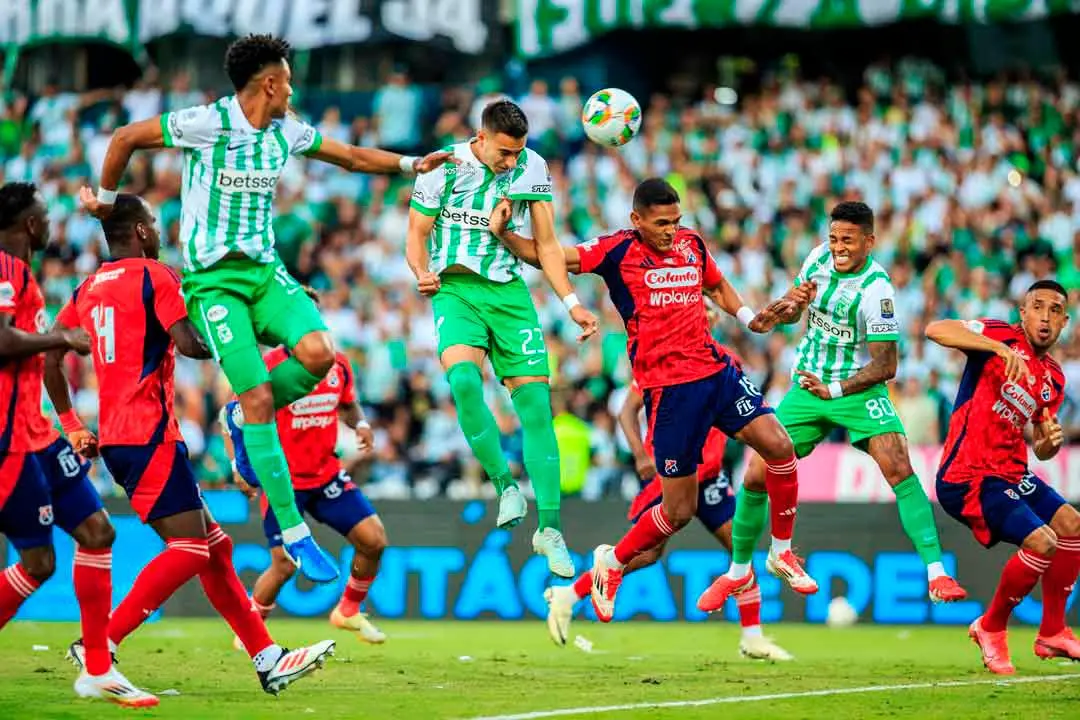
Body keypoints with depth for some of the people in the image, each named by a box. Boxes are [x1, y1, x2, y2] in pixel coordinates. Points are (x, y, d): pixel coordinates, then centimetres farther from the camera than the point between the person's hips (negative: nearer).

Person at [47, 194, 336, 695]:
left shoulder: (88, 289, 17)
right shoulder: (154, 276, -6)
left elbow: (49, 356, 18)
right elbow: (189, 344, -18)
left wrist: (72, 426, 22)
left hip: (115, 437, 9)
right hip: (149, 434, -9)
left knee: (214, 544, 10)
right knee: (190, 547, -10)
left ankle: (268, 659, 8)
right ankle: (98, 647, -15)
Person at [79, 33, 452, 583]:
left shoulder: (286, 132, 8)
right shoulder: (206, 124, -11)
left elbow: (352, 156, 22)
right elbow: (126, 138, 0)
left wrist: (408, 164, 11)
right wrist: (106, 199, 10)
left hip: (264, 270, 6)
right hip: (212, 279, -6)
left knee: (318, 353, -23)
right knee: (258, 396, -15)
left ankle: (244, 419, 8)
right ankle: (294, 534, -9)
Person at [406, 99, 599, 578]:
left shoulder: (532, 167, 1)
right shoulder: (443, 168, -6)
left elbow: (546, 243, 7)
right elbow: (417, 234, 3)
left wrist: (571, 303, -1)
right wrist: (423, 273, -17)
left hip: (509, 291, 2)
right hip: (455, 288, -2)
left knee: (536, 401, -6)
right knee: (463, 379, -30)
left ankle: (549, 528, 0)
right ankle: (504, 485, -15)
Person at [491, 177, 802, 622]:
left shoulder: (692, 243, 10)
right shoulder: (618, 251, -6)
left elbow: (718, 287, 29)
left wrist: (751, 318, 13)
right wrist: (503, 234, -25)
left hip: (716, 370, 5)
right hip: (668, 387, -5)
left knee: (778, 445, -9)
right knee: (679, 509, -3)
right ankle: (610, 562, 22)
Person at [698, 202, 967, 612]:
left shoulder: (875, 289, -20)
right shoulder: (819, 257, -3)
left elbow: (885, 365, -20)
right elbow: (789, 316, 13)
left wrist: (834, 389, -30)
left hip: (857, 390, -5)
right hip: (807, 386, 5)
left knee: (898, 466, -25)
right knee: (757, 475, -2)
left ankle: (937, 576, -24)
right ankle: (738, 572, 20)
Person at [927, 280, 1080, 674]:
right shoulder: (1002, 335, -8)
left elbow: (1041, 448, 21)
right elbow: (935, 329, -25)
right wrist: (999, 347, -36)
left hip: (1011, 472, 9)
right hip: (968, 476, -9)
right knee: (1042, 542, -19)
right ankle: (990, 628, 3)